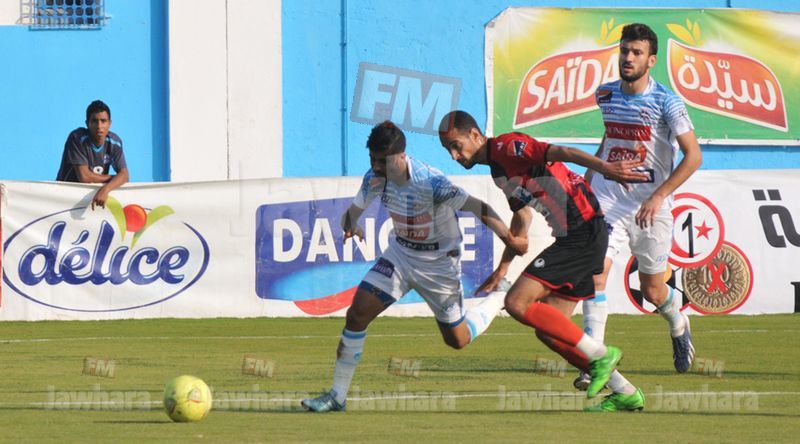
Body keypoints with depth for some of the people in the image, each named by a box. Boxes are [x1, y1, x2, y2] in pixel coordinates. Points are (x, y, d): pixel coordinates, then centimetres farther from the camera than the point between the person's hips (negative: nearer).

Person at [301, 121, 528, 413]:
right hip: (401, 254, 5)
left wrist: (511, 241, -29)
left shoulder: (430, 183, -31)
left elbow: (479, 208, -26)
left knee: (457, 340, 9)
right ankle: (337, 396, -4)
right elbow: (353, 211, -1)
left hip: (439, 262, -4)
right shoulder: (375, 179, -14)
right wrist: (351, 226, -26)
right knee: (357, 314, -13)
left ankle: (500, 299, 39)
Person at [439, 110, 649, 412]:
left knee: (518, 303, -15)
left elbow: (561, 153, -25)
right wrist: (502, 269, 34)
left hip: (583, 235, -10)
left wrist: (604, 167, -41)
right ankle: (626, 394, 14)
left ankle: (601, 355, -8)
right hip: (573, 237, 10)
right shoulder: (497, 167, 19)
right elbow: (521, 218, 32)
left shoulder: (506, 147, -11)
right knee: (548, 330, 9)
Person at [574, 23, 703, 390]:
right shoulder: (605, 95, 4)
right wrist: (589, 176, 23)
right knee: (595, 274, -18)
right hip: (607, 201, 3)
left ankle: (678, 324, 45)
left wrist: (658, 196, -21)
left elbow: (693, 156, -14)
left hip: (650, 208, -3)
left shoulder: (666, 102, -12)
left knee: (652, 291, 9)